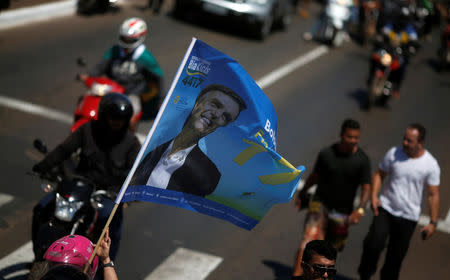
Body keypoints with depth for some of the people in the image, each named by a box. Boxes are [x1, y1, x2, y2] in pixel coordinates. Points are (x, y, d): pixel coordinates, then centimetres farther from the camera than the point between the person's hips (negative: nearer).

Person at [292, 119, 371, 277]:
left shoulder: (362, 160, -10)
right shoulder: (326, 154, -8)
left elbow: (366, 188, -11)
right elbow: (315, 176, 8)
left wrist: (360, 210, -28)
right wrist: (302, 193, 21)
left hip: (343, 211, 2)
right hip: (320, 203, -1)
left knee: (332, 246, 15)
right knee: (310, 238, -23)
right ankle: (296, 275, -24)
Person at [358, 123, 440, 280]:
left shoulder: (431, 165, -9)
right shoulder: (394, 153, -4)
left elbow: (433, 195, -5)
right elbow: (379, 174, 7)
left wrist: (433, 223, -7)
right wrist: (374, 195, -8)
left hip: (409, 217, 0)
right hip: (385, 209, 1)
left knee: (396, 256, 9)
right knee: (373, 244, -18)